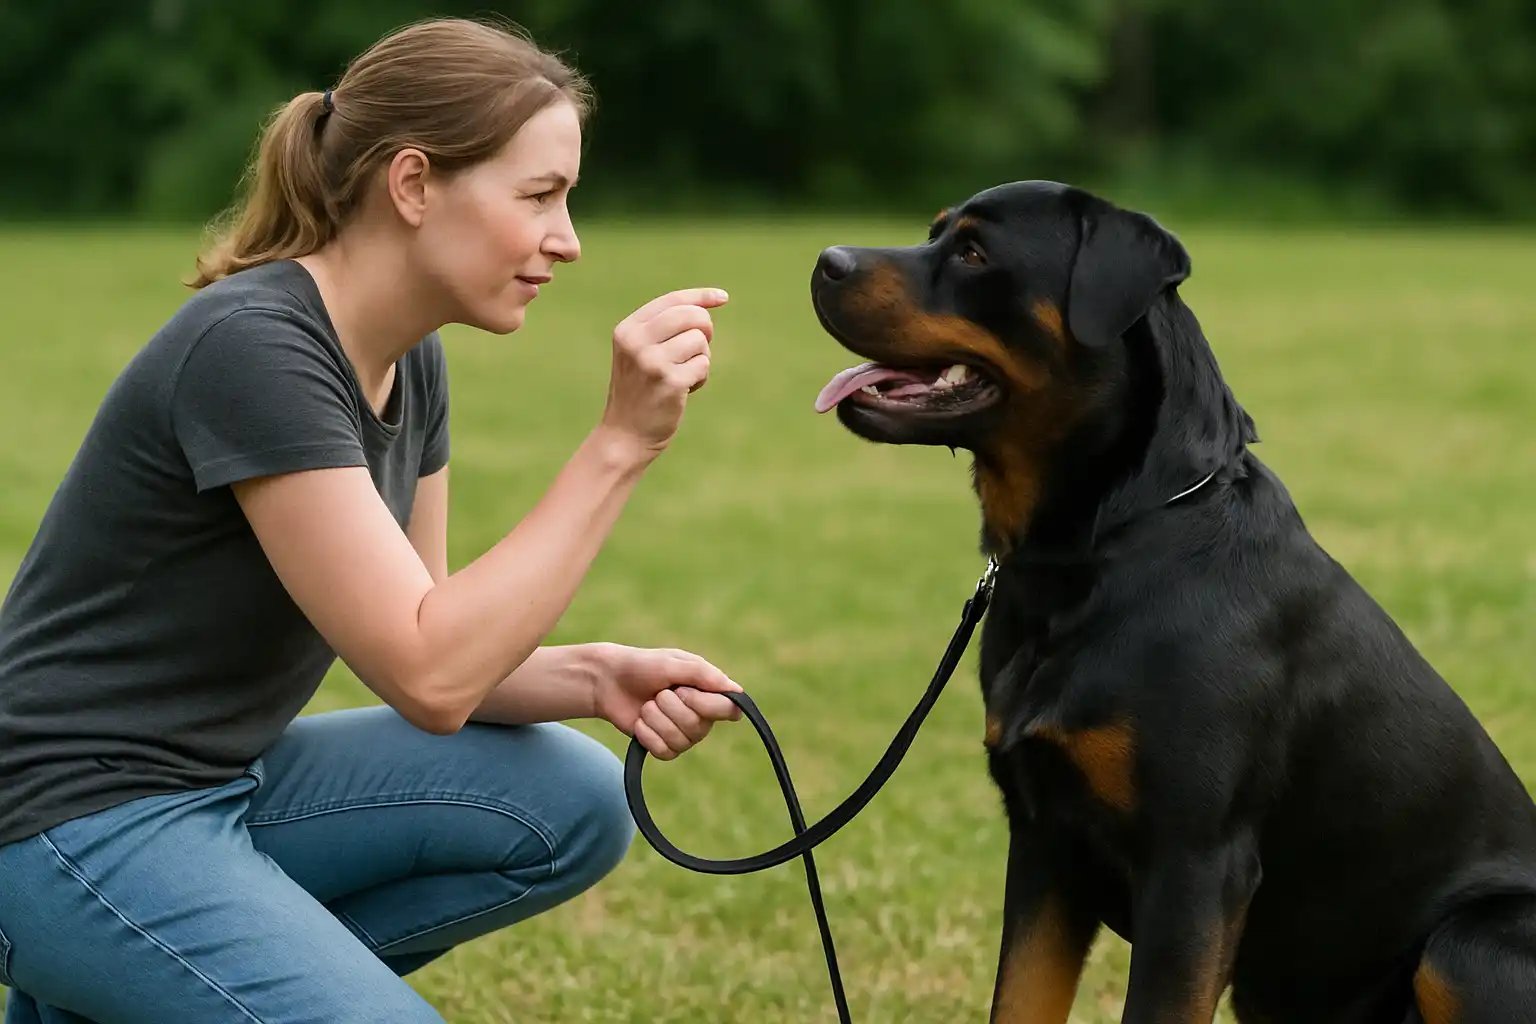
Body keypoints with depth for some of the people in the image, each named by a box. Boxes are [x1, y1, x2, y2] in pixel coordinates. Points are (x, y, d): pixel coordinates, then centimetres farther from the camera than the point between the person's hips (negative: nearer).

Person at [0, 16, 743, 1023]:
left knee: (573, 805, -3)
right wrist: (620, 444, -27)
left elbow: (425, 650, 8)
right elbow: (427, 676, -26)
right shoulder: (252, 347, -23)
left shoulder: (408, 363, 4)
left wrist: (594, 679, -11)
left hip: (228, 781, 10)